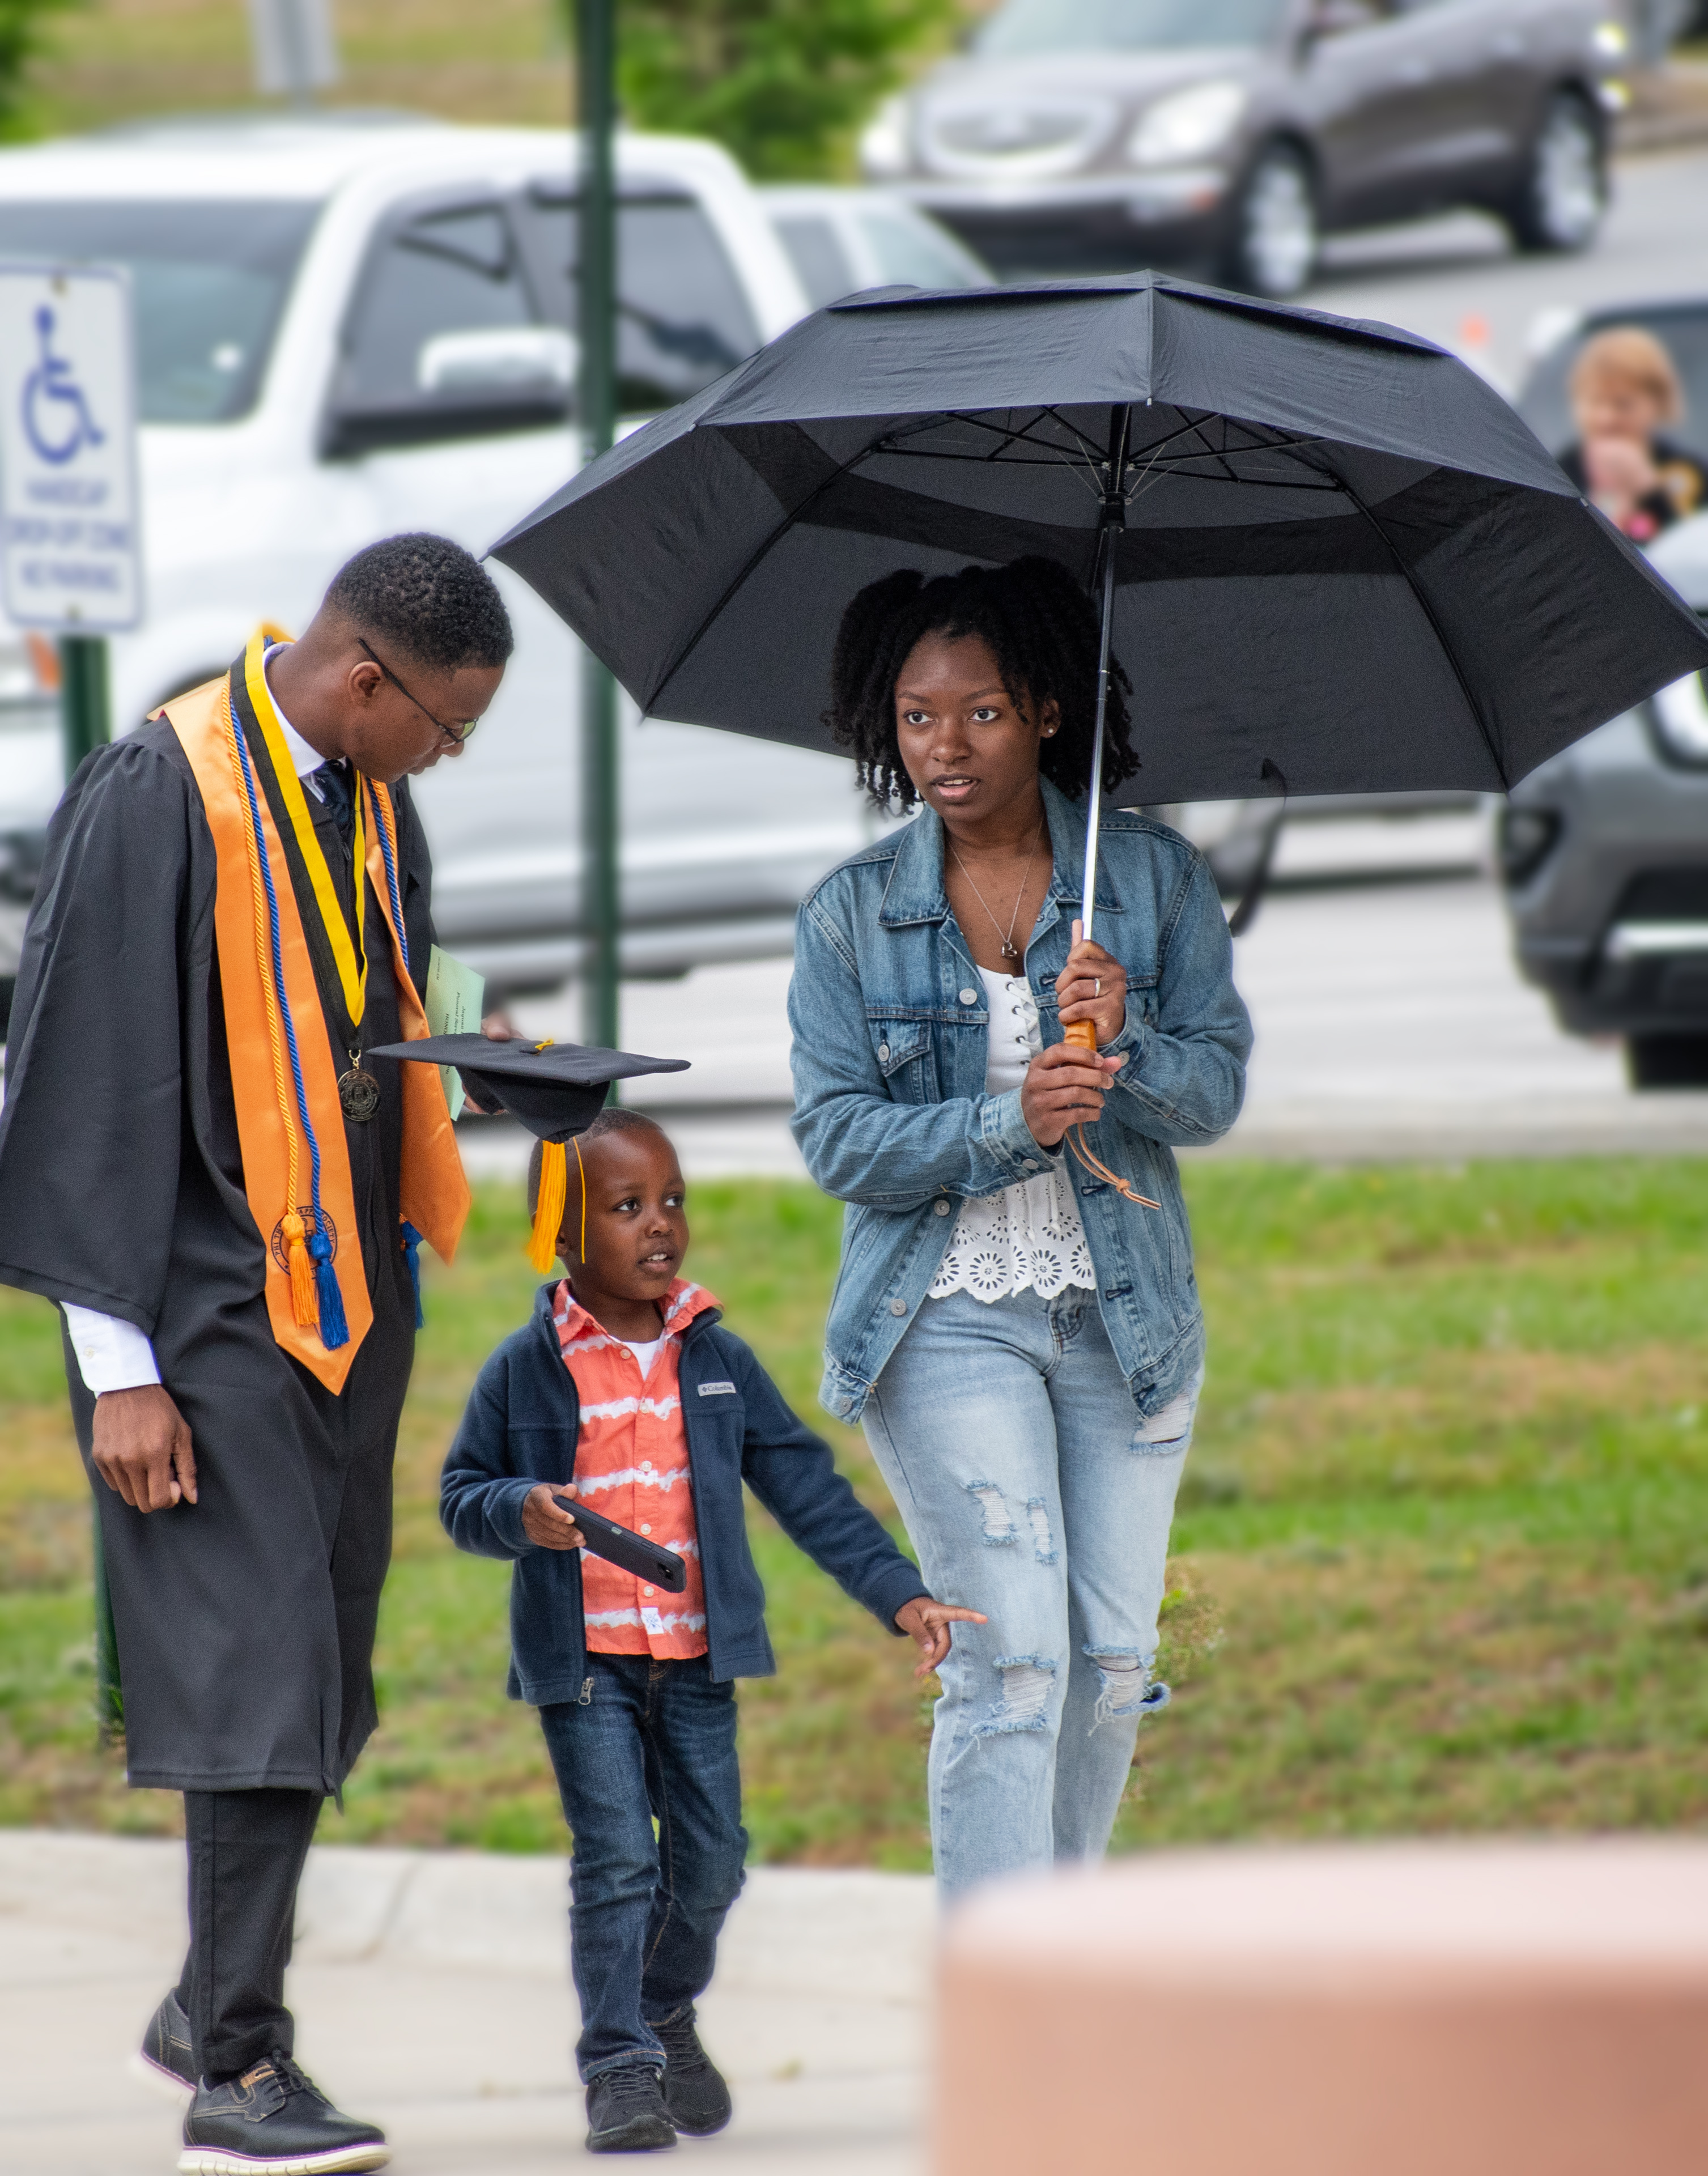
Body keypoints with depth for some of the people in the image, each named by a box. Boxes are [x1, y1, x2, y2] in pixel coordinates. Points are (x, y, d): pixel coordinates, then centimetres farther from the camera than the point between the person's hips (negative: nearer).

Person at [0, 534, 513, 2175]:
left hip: (345, 1299, 8)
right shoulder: (159, 801, -14)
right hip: (211, 1311, -8)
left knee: (321, 1682, 11)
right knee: (257, 1668, -12)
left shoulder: (372, 803, 10)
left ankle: (215, 2004, 26)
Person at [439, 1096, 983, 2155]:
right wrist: (520, 1513, -20)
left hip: (698, 1653, 3)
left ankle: (668, 2014, 32)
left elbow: (807, 1488, 8)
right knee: (617, 1859, -9)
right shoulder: (526, 1371, -2)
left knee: (712, 1857, 6)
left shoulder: (717, 1363, 5)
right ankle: (620, 2067, 0)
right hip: (583, 1658, -3)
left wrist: (898, 1592, 2)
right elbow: (463, 1496, 3)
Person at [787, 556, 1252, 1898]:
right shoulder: (852, 915, 2)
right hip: (947, 1321, -2)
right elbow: (837, 1139, -4)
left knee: (1111, 1663, 4)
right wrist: (1010, 1121, -20)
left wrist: (1122, 1047, -22)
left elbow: (1219, 1092, 0)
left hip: (1127, 1320, 2)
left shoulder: (1156, 879, 4)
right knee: (1012, 1660, -13)